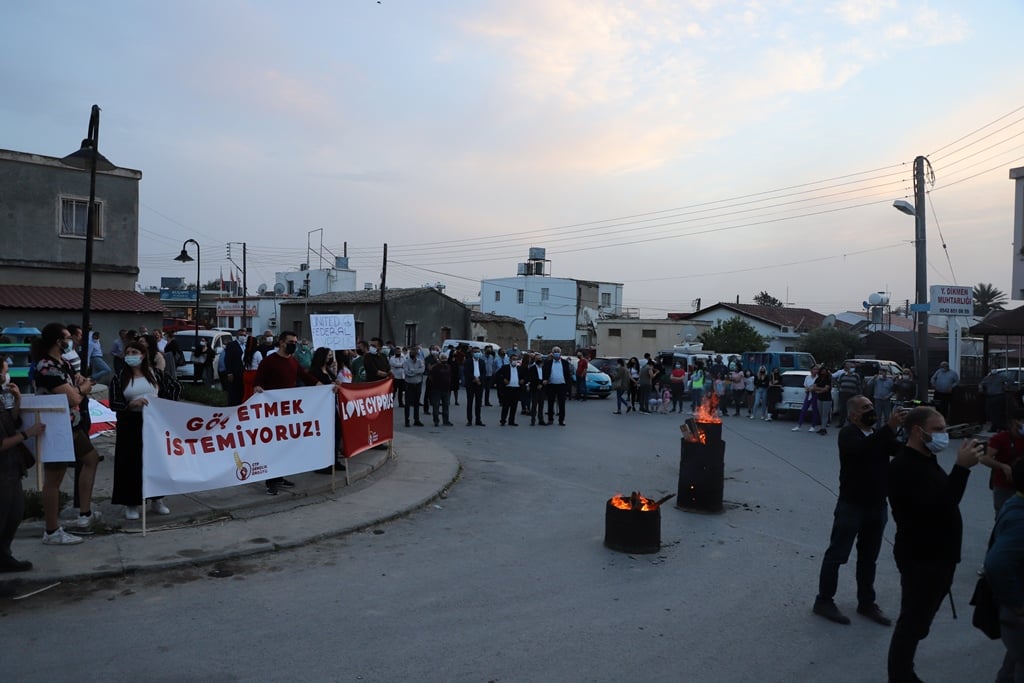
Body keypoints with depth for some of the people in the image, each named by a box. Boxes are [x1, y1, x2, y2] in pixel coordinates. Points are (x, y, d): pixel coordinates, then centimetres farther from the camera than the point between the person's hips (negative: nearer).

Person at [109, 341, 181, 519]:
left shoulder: (155, 374, 3)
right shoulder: (119, 378, 0)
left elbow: (176, 386, 12)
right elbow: (113, 404, -6)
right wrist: (131, 404, -24)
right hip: (130, 425, -1)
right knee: (131, 463, -1)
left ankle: (156, 500, 20)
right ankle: (131, 503, 11)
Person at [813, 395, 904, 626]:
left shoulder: (880, 435, 9)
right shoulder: (848, 434, -11)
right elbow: (862, 448, -33)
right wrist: (890, 428, -38)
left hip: (877, 506, 7)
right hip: (851, 505, -6)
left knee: (868, 558, 17)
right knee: (836, 555, 2)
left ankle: (866, 603, 30)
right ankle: (824, 601, 12)